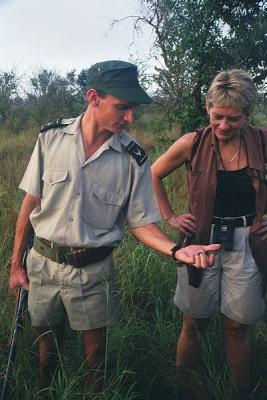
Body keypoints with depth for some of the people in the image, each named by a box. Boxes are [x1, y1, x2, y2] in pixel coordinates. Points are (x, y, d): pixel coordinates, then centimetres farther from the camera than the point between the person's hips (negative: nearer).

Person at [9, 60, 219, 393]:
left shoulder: (134, 159, -12)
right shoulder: (51, 137, -9)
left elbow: (140, 223, -5)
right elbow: (31, 202, -1)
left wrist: (176, 250, -23)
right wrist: (16, 263, 4)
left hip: (93, 270, -1)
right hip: (43, 263, 2)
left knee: (94, 348, 16)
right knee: (47, 343, 20)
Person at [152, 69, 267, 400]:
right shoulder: (193, 144, -7)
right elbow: (154, 175, 7)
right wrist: (170, 217, 3)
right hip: (202, 241, 0)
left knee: (237, 327, 11)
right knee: (194, 323, 12)